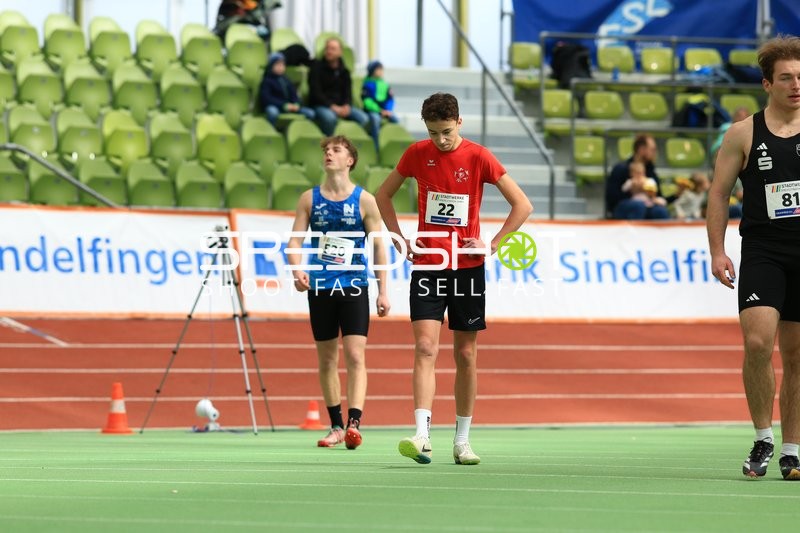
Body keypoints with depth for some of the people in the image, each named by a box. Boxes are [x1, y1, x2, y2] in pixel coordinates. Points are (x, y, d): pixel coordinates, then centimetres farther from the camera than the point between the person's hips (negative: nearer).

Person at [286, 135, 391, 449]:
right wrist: (298, 270, -18)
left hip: (354, 287, -3)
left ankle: (354, 423, -20)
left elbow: (378, 247, 2)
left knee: (355, 355, -13)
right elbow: (295, 240, 2)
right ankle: (336, 426, 16)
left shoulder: (364, 200, 0)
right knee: (326, 359, 7)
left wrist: (383, 292, -2)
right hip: (320, 288, 3)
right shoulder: (309, 199, 6)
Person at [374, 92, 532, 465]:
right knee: (425, 347, -14)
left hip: (467, 267, 0)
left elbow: (522, 204, -2)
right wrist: (400, 238, 4)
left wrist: (493, 245, -9)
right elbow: (383, 195, 16)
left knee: (466, 354, 5)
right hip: (427, 265, 0)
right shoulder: (417, 154, 1)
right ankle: (422, 437, -23)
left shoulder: (478, 157, -5)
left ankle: (462, 441, 15)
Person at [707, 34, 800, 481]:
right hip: (762, 254, -1)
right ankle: (763, 439, -2)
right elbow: (719, 194, 5)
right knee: (757, 342, -19)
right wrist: (718, 251, -3)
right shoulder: (744, 134, 1)